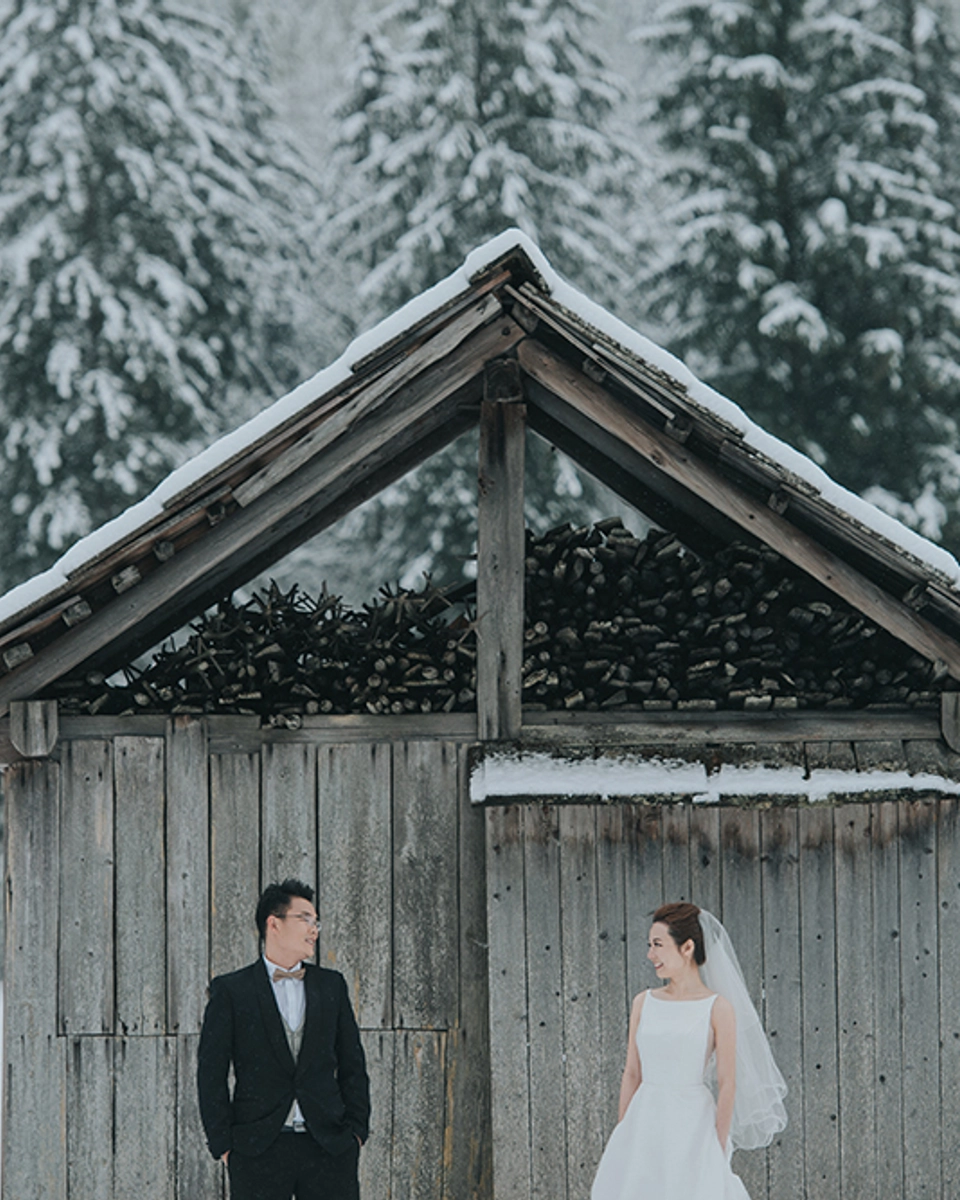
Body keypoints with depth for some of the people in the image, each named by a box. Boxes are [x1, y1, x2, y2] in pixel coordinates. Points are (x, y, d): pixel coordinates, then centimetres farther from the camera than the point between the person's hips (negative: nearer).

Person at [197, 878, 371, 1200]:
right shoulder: (231, 991, 3)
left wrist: (356, 1130, 6)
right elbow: (211, 1074, 1)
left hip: (329, 1146, 3)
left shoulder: (331, 986, 14)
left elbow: (352, 1064, 16)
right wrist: (223, 1145, -6)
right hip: (260, 1148, -3)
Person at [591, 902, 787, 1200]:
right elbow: (632, 1074, 10)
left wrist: (719, 1150, -7)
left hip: (692, 1128, -4)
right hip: (645, 1123, 4)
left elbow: (727, 1083, -5)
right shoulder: (644, 1003, 7)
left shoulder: (718, 1008, -4)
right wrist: (621, 1138, 8)